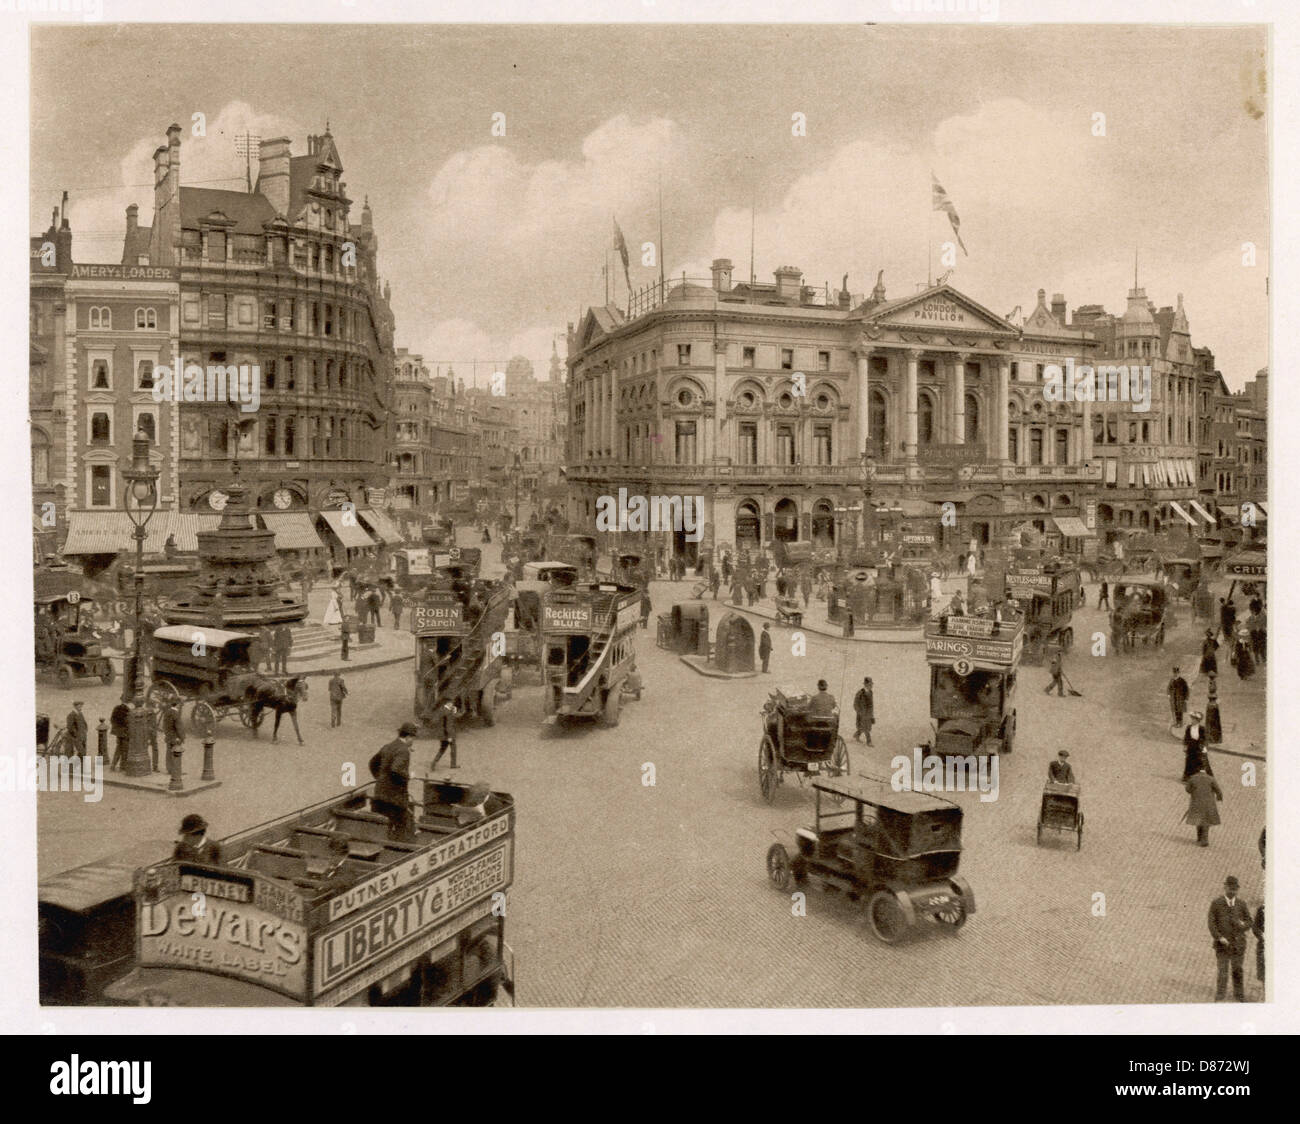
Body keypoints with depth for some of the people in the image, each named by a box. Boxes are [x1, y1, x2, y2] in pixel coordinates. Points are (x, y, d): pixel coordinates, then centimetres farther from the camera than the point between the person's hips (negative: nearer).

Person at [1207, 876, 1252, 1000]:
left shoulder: (1242, 904, 8)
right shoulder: (1216, 904, 1)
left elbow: (1250, 921, 12)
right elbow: (1211, 923, -3)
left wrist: (1244, 924, -12)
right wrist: (1219, 937, -15)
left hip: (1238, 944, 2)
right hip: (1222, 944, -2)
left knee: (1238, 972, 9)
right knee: (1222, 972, -4)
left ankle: (1240, 998, 22)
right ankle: (1219, 999, 3)